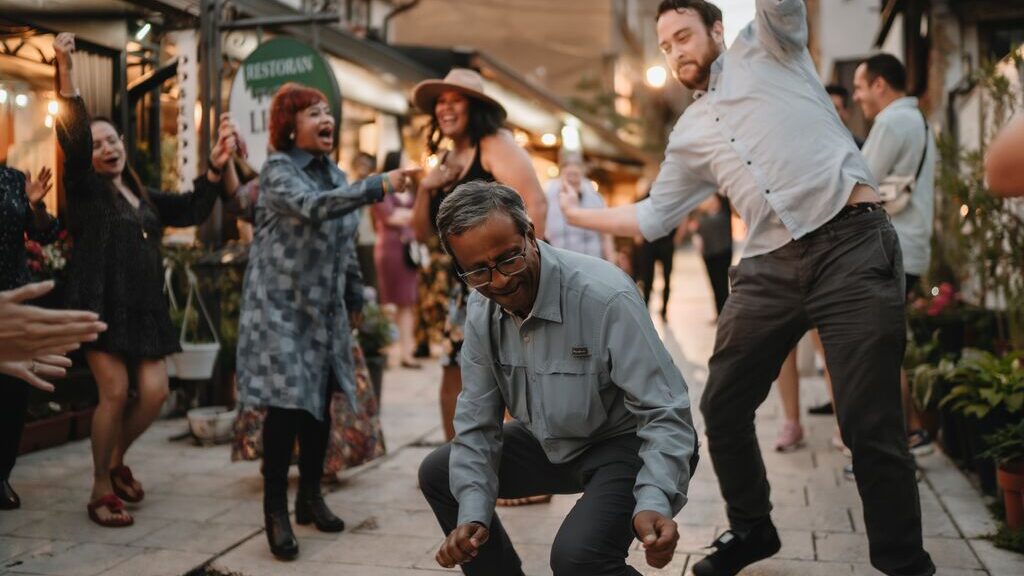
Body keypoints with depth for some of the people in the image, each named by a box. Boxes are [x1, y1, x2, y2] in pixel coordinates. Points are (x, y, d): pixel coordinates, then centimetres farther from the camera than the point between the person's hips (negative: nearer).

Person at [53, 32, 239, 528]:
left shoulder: (143, 197, 18)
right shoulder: (84, 190, 1)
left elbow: (192, 210, 19)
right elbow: (73, 138, -13)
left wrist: (215, 168, 7)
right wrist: (65, 71, -25)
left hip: (144, 306, 6)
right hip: (100, 303, -5)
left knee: (154, 391, -2)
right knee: (114, 392, -10)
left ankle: (117, 460, 24)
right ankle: (100, 491, 5)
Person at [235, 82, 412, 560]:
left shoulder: (335, 174, 12)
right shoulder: (277, 169, -9)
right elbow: (311, 207, -30)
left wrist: (355, 299, 18)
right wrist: (378, 186, -37)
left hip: (325, 308, 7)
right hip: (282, 304, -6)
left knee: (319, 404, 9)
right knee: (286, 404, -11)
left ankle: (310, 497, 22)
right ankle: (276, 509, -2)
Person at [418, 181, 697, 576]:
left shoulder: (606, 298, -30)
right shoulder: (481, 310, -8)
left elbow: (665, 414, -29)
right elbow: (477, 421, -2)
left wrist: (654, 503, -44)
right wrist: (473, 515, -14)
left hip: (626, 444, -7)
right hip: (551, 444, 7)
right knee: (439, 475, 8)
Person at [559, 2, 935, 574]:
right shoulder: (689, 135, 22)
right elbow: (654, 217, 25)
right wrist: (577, 215, 25)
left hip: (853, 246, -6)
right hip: (772, 266, 6)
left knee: (870, 426, -6)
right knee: (723, 406, 10)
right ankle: (751, 529, 32)